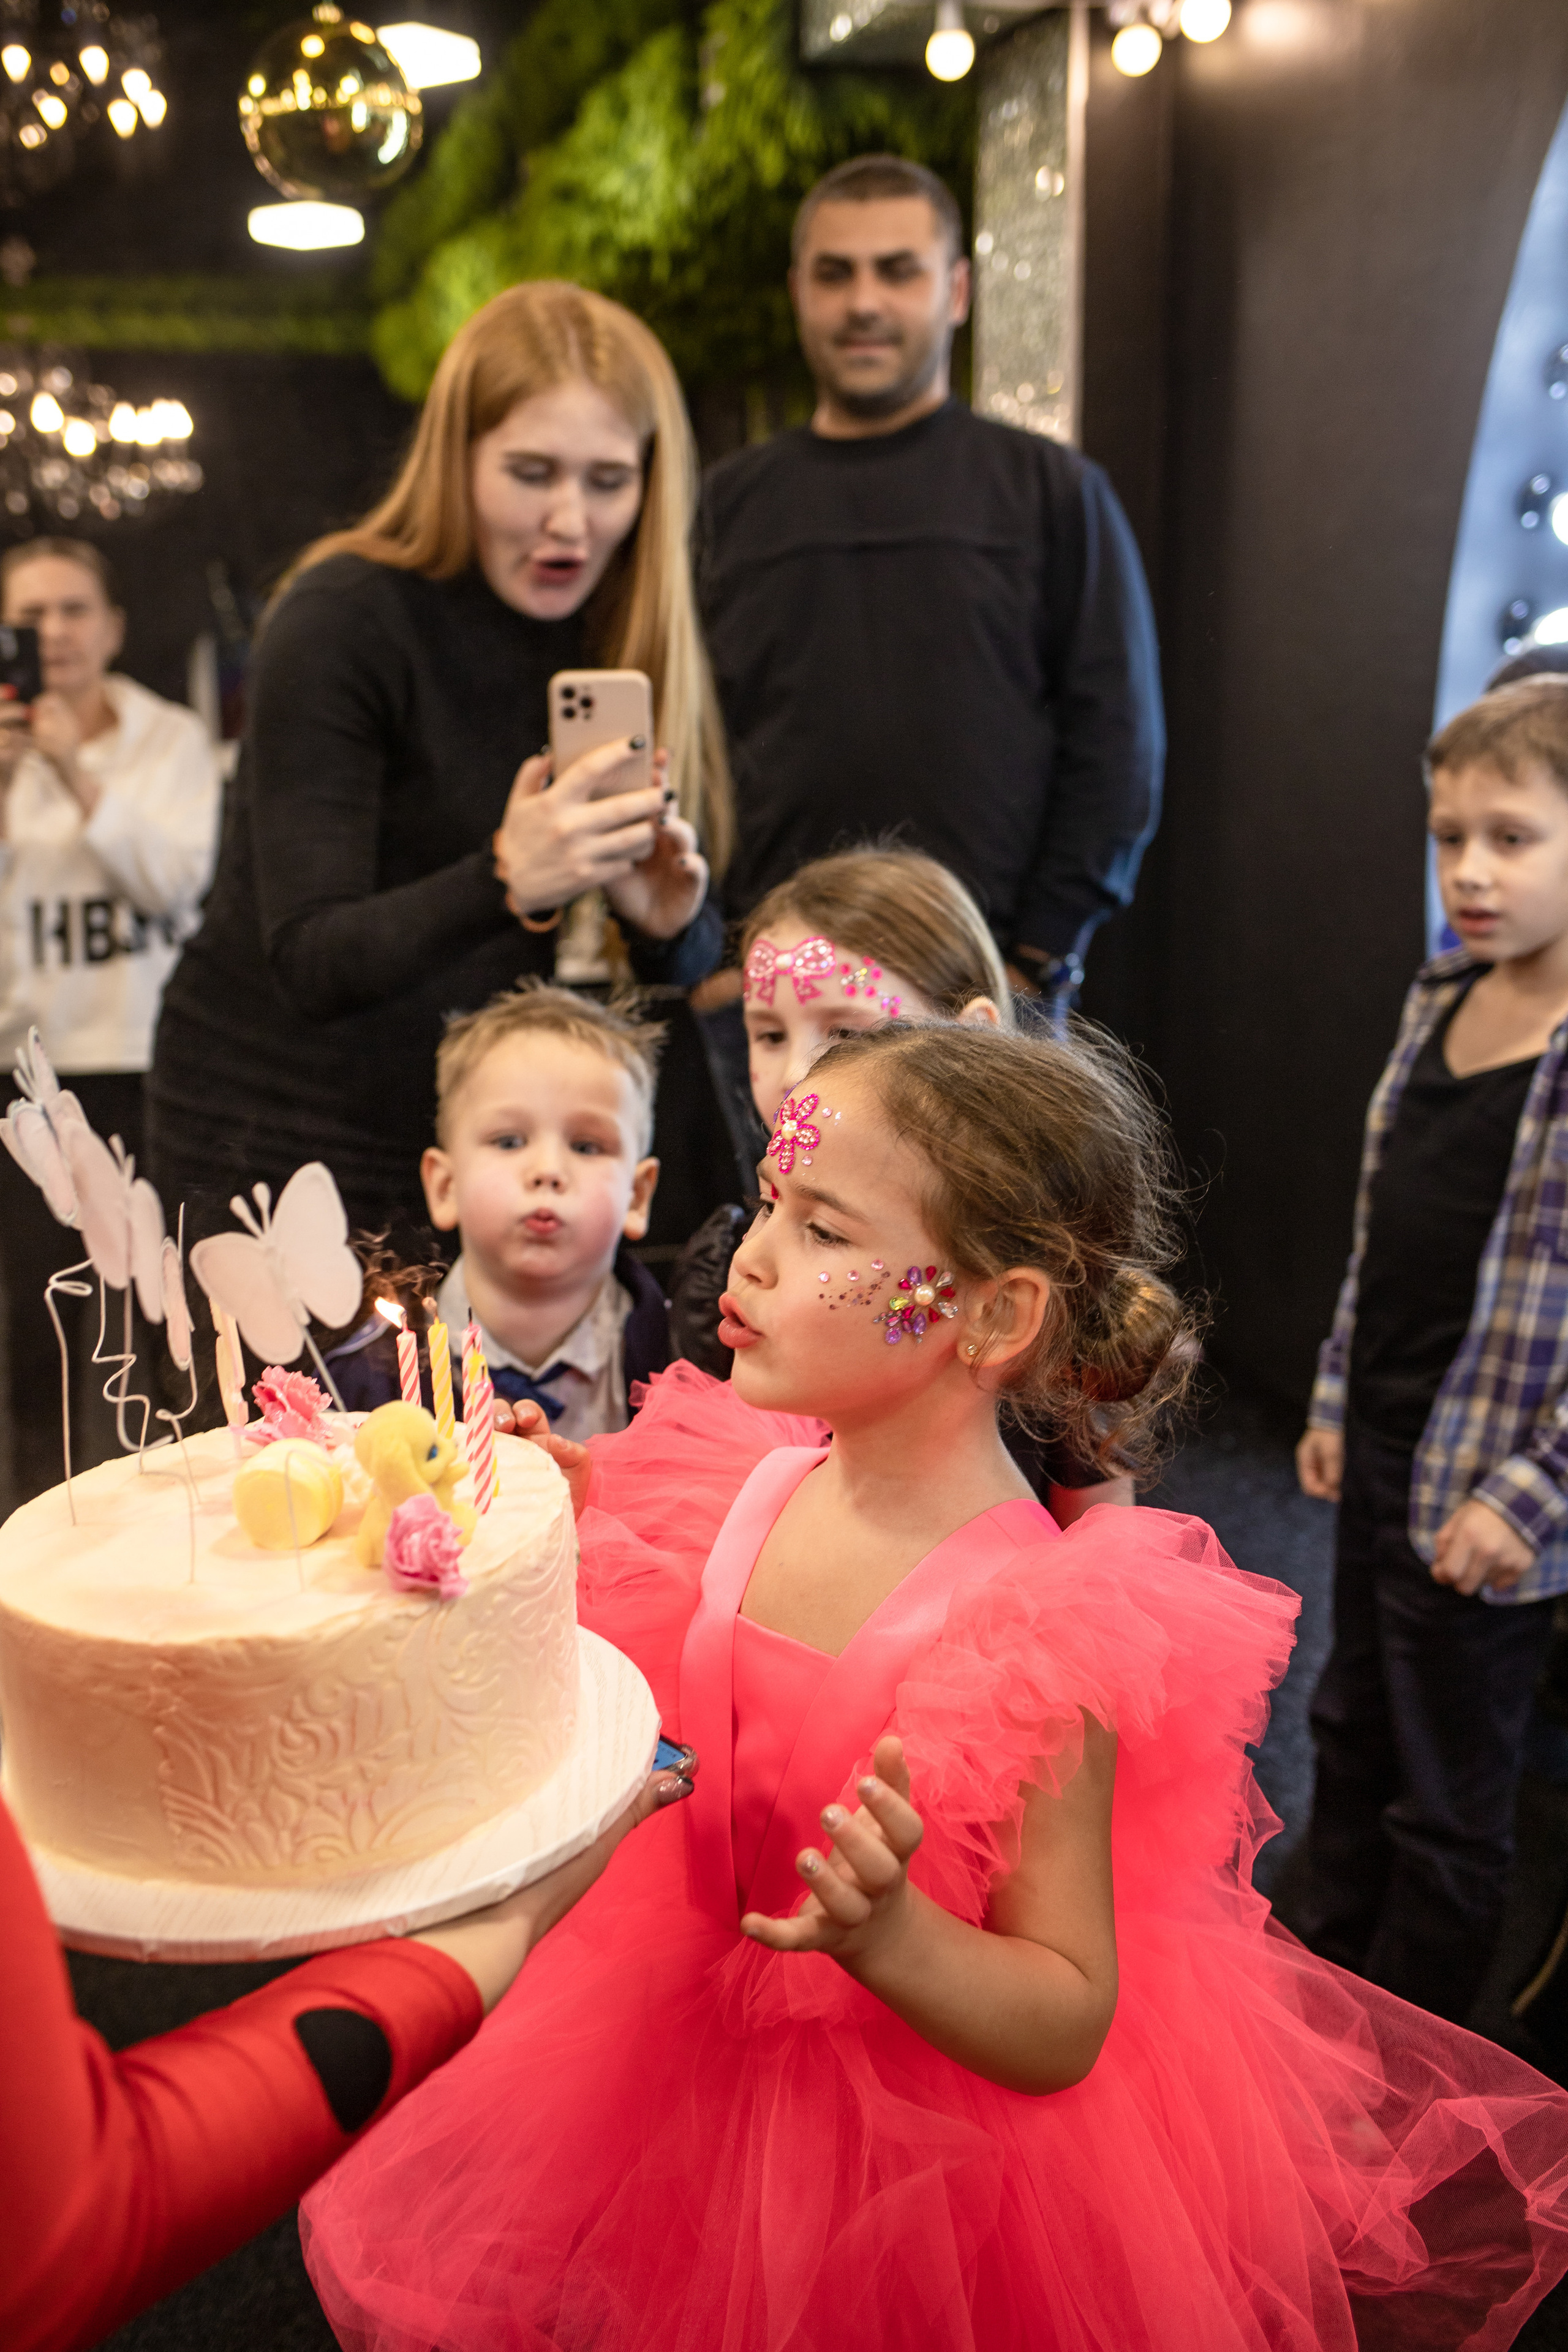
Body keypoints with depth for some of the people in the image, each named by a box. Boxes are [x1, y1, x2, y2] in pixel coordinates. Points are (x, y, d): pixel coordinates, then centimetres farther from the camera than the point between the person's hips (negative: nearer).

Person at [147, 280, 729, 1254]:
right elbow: (308, 962, -21)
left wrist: (668, 921, -22)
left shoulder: (633, 643, 1)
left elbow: (694, 970, 1)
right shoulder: (343, 619, -14)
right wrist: (502, 881, -38)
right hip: (281, 1141, -4)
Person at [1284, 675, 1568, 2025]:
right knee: (1354, 1731, 25)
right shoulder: (1443, 1001, 4)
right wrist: (1337, 1400, 15)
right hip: (1381, 1455, 8)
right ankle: (1311, 1985, 47)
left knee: (1449, 1798, 11)